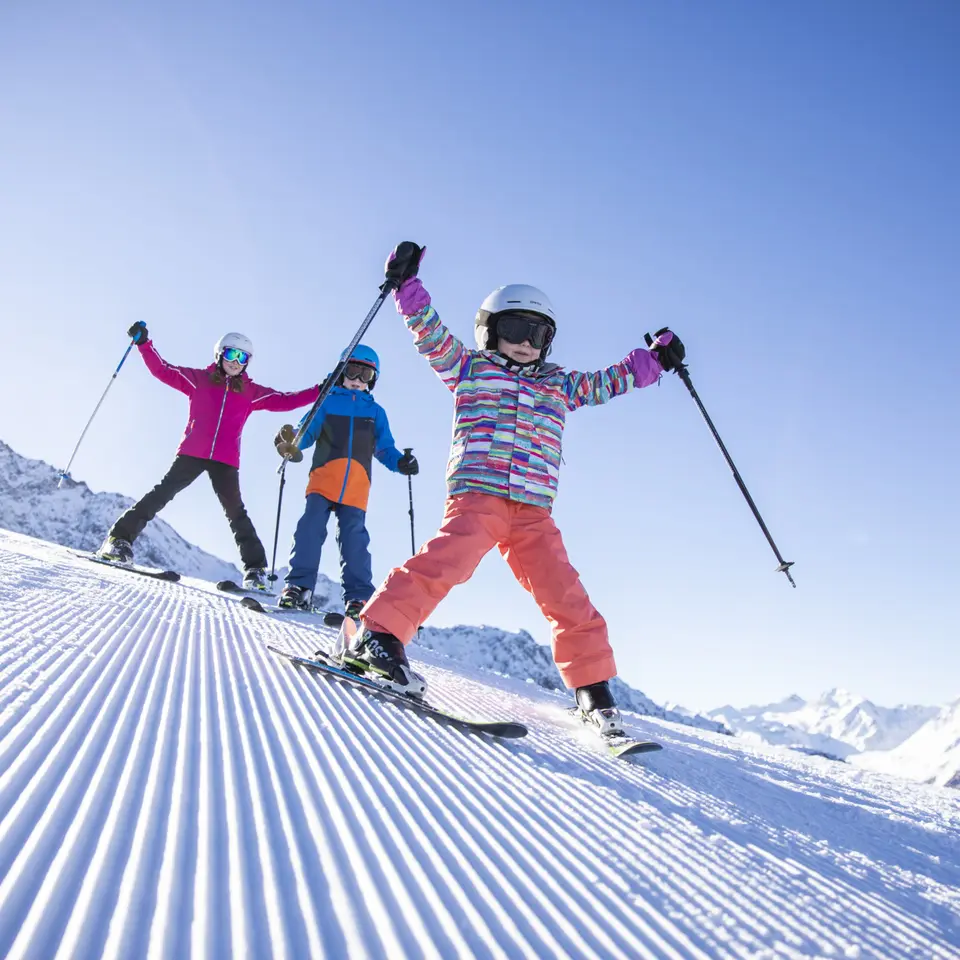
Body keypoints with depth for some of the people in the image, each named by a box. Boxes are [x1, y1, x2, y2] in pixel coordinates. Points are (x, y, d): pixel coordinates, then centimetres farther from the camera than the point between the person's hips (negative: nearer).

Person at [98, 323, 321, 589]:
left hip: (226, 461, 1)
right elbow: (162, 370, 6)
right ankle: (120, 537, -3)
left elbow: (284, 401, 13)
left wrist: (320, 391, 7)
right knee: (162, 493, -9)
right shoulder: (198, 379, 9)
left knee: (236, 512, 0)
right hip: (192, 454, -1)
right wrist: (144, 343, -5)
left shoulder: (251, 392, 13)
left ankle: (255, 568, 1)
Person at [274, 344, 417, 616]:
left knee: (354, 538, -8)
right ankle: (299, 586, -14)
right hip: (323, 479, -1)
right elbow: (307, 434, 8)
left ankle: (358, 596, -7)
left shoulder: (376, 412, 23)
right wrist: (290, 442, -14)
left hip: (356, 487, 1)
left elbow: (385, 449, 18)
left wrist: (401, 463, -3)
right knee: (311, 528, -17)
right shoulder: (327, 403, 17)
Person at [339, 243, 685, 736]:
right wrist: (407, 283, -4)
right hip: (476, 496, -4)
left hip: (534, 514, 4)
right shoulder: (469, 369, 14)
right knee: (448, 559, -30)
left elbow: (607, 381, 34)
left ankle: (593, 688, 10)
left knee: (567, 598, 1)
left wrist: (654, 358, 32)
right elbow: (431, 333, 6)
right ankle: (377, 633, -26)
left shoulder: (559, 385, 26)